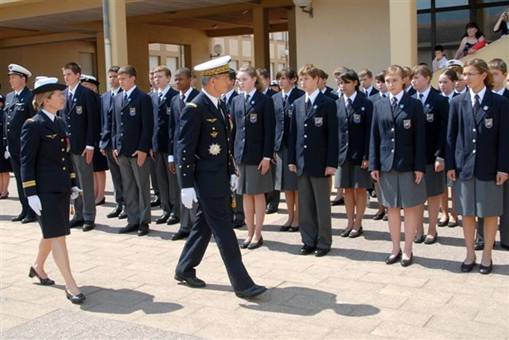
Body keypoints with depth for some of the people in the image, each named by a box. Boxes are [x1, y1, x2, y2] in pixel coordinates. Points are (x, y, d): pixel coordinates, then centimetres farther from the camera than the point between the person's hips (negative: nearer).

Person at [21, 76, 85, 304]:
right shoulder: (33, 125, -11)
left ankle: (38, 267, 41)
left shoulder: (60, 122, 12)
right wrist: (31, 194, -16)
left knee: (52, 233, 18)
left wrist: (73, 184, 14)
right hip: (45, 190, -8)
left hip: (61, 188, 8)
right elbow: (26, 161, -12)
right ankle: (71, 286, -1)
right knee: (57, 235, -5)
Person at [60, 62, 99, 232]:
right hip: (66, 145, 6)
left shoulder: (87, 94, -7)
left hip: (82, 146, -6)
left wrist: (90, 145, -14)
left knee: (86, 183, 0)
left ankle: (89, 217, 8)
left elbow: (93, 121, -10)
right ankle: (79, 215, 20)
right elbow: (61, 118, 15)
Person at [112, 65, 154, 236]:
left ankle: (144, 221, 9)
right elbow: (115, 124, 17)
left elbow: (148, 126, -11)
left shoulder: (143, 98, -6)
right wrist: (115, 146, 9)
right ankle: (132, 220, 17)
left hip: (138, 151, -6)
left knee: (142, 187, 2)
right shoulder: (117, 99, 14)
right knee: (127, 188, 10)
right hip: (122, 151, 6)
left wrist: (142, 149, -16)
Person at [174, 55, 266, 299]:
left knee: (204, 225, 17)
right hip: (207, 179, -9)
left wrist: (231, 172, 15)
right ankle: (242, 284, 1)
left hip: (220, 176, 9)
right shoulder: (194, 108, -15)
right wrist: (187, 186, -18)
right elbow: (185, 149, -17)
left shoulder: (220, 106, 12)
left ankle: (184, 270, 33)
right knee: (223, 230, -4)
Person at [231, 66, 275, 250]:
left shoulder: (265, 101, -5)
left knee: (258, 194, 4)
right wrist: (232, 153, 6)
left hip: (258, 155, -5)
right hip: (240, 154, 5)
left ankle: (258, 234, 13)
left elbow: (269, 131, -8)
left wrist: (267, 156, -13)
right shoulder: (236, 101, 10)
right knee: (246, 195, 9)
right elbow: (234, 128, 11)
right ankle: (250, 233, 19)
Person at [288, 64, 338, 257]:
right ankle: (309, 241, 20)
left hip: (320, 162, -5)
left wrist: (331, 163, -13)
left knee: (322, 205, 4)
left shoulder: (328, 103, -5)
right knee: (304, 205, 10)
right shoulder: (297, 104, 11)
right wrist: (292, 159, 7)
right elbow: (293, 133, 12)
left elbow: (333, 135, -8)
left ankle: (323, 243, 14)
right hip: (301, 162, 5)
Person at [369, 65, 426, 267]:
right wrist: (374, 165, 2)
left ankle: (407, 250, 15)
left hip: (408, 165, -3)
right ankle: (395, 249, 20)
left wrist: (419, 166, -10)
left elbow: (420, 137, -5)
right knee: (392, 208, 10)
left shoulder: (414, 105, -2)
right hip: (386, 164, 3)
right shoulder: (379, 106, 7)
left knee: (411, 207, 5)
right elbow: (375, 137, 7)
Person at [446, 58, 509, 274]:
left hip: (489, 167, -2)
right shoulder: (458, 102, 4)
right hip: (464, 165, 2)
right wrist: (450, 164, 0)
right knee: (467, 212, 9)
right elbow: (451, 136, 5)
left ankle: (487, 256, 20)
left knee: (490, 213, 7)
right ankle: (470, 254, 22)